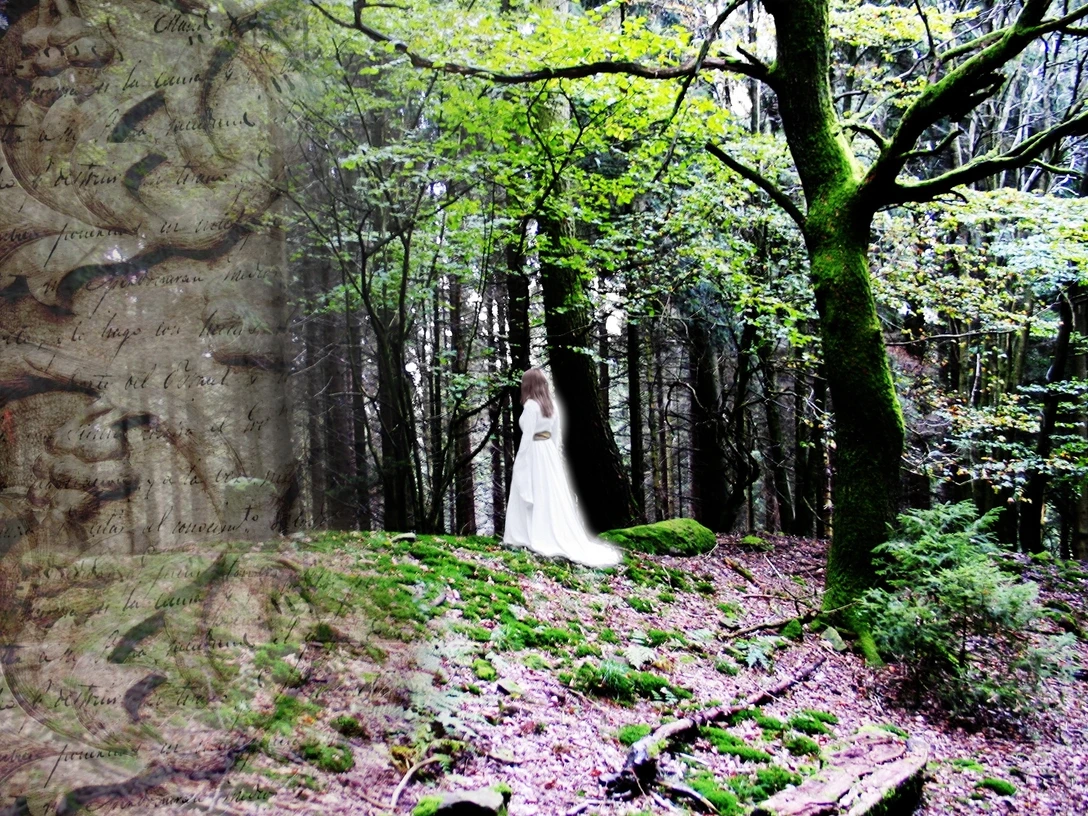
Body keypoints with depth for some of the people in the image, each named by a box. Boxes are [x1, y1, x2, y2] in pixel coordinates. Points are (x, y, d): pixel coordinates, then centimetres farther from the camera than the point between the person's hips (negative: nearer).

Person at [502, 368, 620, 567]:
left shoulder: (530, 405, -15)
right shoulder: (550, 404, 9)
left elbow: (527, 436, -17)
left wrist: (518, 463, -11)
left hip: (533, 454, -8)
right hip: (549, 452, 8)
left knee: (534, 499, 0)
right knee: (552, 497, 9)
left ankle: (536, 538, 4)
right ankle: (561, 538, 11)